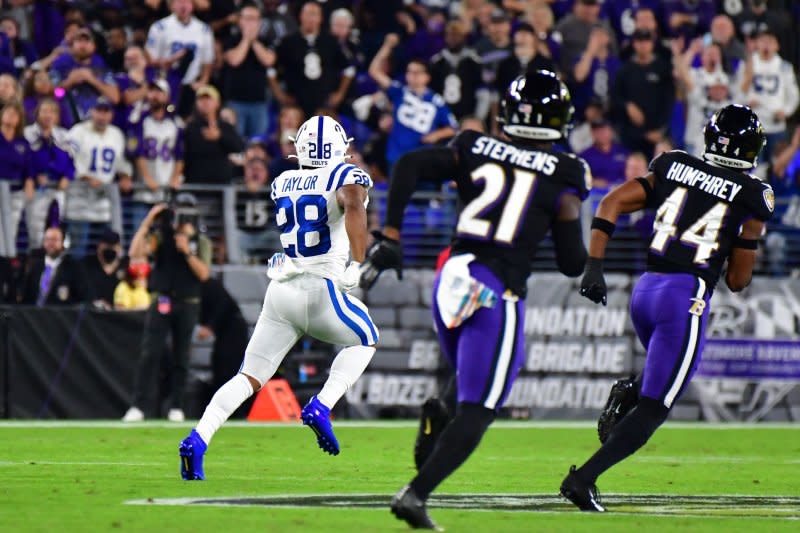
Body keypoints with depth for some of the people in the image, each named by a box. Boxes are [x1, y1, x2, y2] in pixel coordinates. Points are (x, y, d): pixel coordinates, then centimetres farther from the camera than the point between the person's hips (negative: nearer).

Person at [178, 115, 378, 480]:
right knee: (364, 341, 23)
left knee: (250, 378, 6)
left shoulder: (282, 183, 12)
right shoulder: (345, 177, -4)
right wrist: (357, 264, -27)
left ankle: (198, 440, -13)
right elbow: (354, 205, -27)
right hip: (322, 290, -4)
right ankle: (321, 407, 1)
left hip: (282, 287, 4)